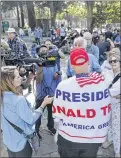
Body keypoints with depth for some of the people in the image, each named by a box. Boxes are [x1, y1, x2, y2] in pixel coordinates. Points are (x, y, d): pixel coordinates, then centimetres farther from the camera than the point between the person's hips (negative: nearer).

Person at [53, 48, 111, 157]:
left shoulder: (64, 85, -22)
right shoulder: (101, 83, -14)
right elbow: (107, 112, -3)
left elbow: (57, 115, -11)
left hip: (68, 138, -1)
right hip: (94, 138, 2)